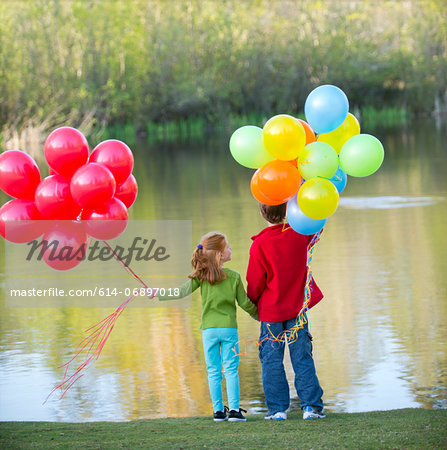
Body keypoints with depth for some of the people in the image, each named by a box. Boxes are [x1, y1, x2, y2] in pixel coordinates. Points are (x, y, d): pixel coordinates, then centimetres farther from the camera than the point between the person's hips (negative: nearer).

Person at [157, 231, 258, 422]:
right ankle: (234, 409, -4)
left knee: (213, 371, 7)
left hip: (208, 329, 1)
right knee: (231, 370, 3)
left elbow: (183, 291, -7)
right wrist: (259, 315, 17)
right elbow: (245, 303, 0)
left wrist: (158, 295, 3)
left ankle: (218, 410, 8)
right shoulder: (234, 276, -5)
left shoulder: (202, 275, -4)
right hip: (229, 328, -1)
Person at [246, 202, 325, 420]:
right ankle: (311, 405, 3)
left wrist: (252, 303, 10)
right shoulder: (299, 235, -7)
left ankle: (277, 408, 4)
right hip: (297, 308, 3)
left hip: (271, 311, -3)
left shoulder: (259, 245, -15)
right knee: (302, 357, 6)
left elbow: (255, 282, -9)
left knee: (272, 360, 6)